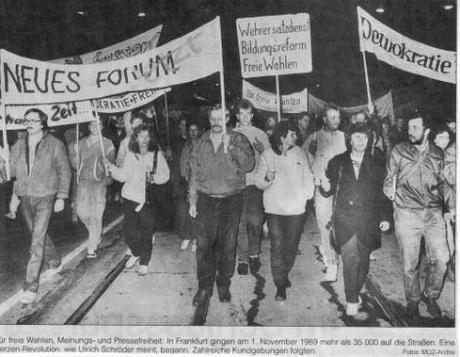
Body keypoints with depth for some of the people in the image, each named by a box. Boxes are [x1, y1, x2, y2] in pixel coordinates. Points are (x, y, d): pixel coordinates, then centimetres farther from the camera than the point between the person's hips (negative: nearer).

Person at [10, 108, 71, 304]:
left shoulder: (55, 145, -3)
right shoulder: (18, 146, 8)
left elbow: (64, 171, -1)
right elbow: (12, 171, 14)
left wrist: (61, 197, -5)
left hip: (45, 197, -5)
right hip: (25, 198, 5)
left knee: (37, 241, -10)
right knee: (38, 234, 18)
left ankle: (30, 287, -7)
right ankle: (55, 263, 42)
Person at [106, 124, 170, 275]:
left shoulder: (157, 155, 1)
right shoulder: (130, 155, 6)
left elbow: (165, 174, 2)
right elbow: (124, 176, 5)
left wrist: (154, 177, -16)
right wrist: (111, 167, -7)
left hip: (148, 199, -2)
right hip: (131, 197, 2)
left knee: (146, 233, 1)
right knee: (128, 231, 2)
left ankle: (144, 263, 18)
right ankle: (136, 254, 31)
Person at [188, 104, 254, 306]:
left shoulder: (238, 140, 1)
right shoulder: (202, 142, 9)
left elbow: (249, 165, -13)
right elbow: (194, 173, 12)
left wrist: (231, 146, -22)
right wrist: (192, 201, 9)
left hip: (231, 200, -2)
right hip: (206, 199, 2)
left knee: (227, 245, 5)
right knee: (204, 245, 0)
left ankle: (224, 285, 20)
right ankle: (204, 287, 12)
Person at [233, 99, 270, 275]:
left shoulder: (260, 135, 8)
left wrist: (262, 151, -9)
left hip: (256, 183, -1)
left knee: (254, 220, -15)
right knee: (240, 223, 4)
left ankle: (254, 253, 7)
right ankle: (242, 258, 17)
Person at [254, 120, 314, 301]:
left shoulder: (299, 152, 3)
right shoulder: (268, 155, -4)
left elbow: (307, 175, 11)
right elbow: (258, 181, -3)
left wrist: (307, 194, 2)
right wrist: (267, 179, -24)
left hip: (296, 208, 2)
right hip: (274, 209, -2)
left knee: (291, 246, 9)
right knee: (277, 247, -4)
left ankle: (284, 274, 34)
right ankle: (280, 285, 6)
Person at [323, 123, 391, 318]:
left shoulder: (376, 163, 8)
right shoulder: (337, 162, 7)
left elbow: (383, 192, 9)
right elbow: (331, 190, 10)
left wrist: (385, 217, 3)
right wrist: (326, 187, -13)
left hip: (368, 221, 2)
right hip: (344, 220, -2)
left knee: (363, 261, 10)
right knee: (350, 259, -13)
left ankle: (355, 293, 32)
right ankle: (352, 306, -10)